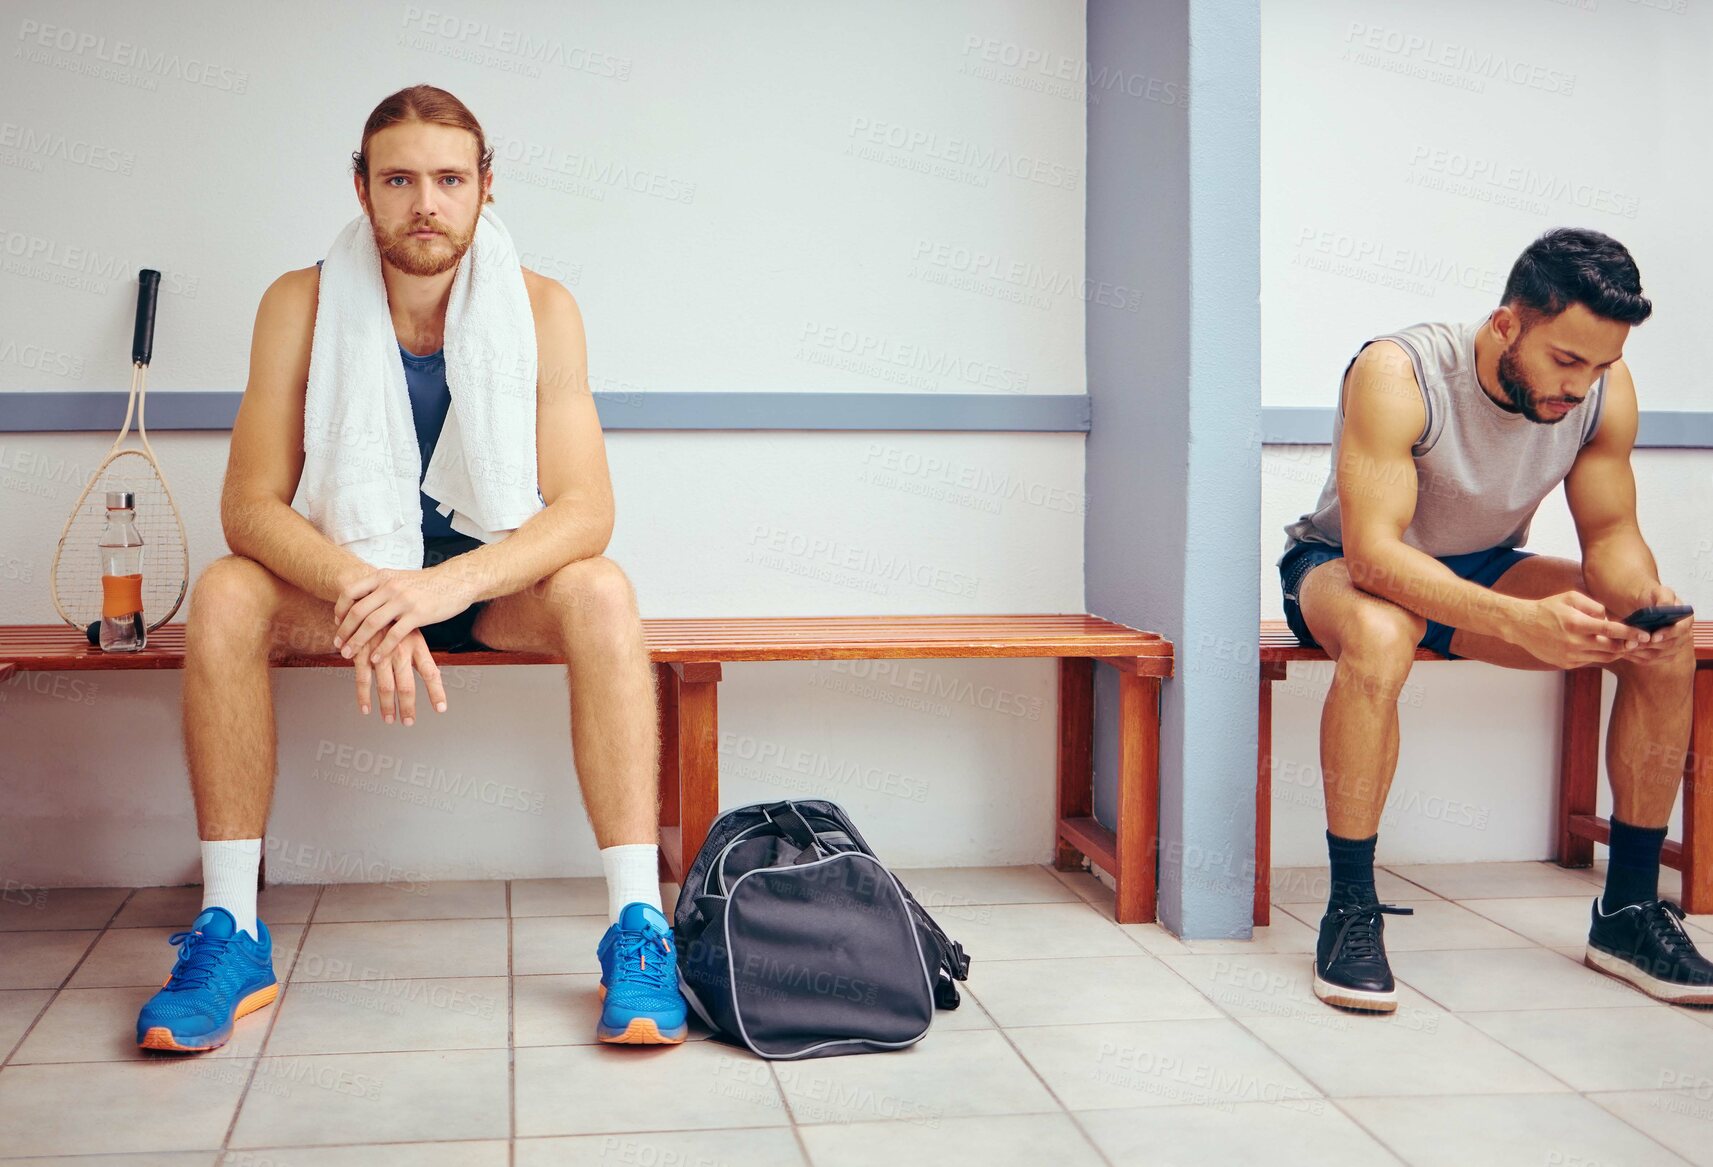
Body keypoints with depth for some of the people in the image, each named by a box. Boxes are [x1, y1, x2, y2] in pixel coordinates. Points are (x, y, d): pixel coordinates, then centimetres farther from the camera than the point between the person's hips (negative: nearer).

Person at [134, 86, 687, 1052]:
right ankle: (231, 935, -22)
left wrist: (445, 584, -40)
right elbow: (250, 503, -17)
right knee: (226, 596, -28)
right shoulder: (304, 304, -11)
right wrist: (360, 591, -38)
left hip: (494, 584, -1)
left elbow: (586, 510, -22)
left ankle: (638, 931, -32)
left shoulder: (540, 307, -13)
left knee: (601, 593, -32)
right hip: (348, 576, 1)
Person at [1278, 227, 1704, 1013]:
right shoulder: (1396, 374, -30)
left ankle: (1628, 910, -3)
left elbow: (1610, 530, -5)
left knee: (1667, 646, -15)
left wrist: (1643, 596, -29)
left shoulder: (1606, 389, -13)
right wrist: (1520, 620, -50)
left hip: (1484, 569, 5)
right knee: (1379, 635, -41)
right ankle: (1350, 912, -29)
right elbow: (1373, 552, -37)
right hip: (1344, 569, -5)